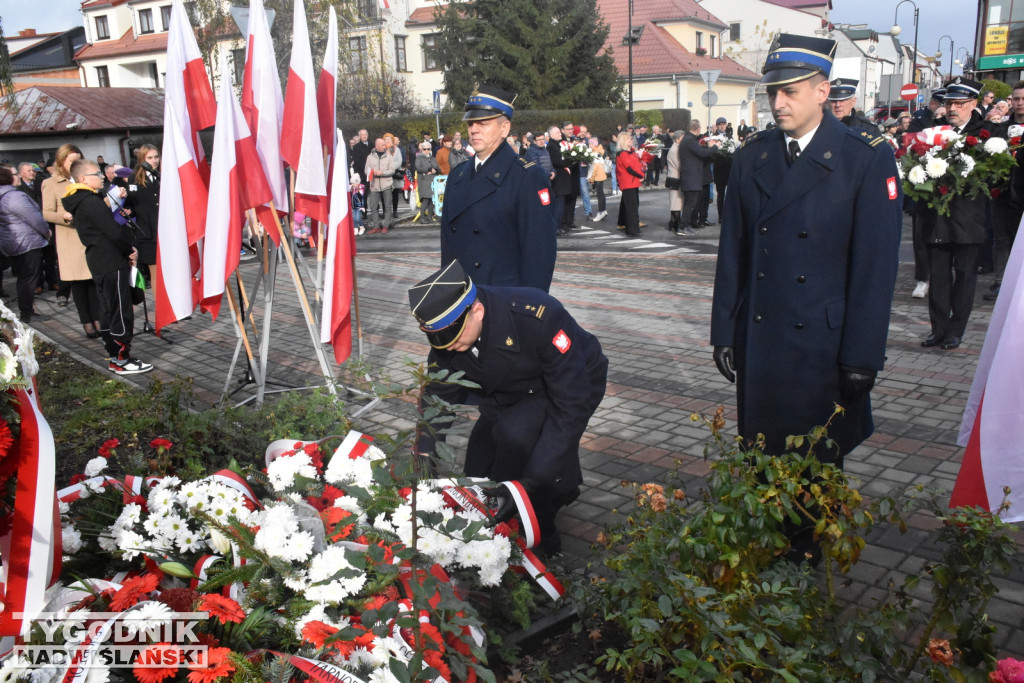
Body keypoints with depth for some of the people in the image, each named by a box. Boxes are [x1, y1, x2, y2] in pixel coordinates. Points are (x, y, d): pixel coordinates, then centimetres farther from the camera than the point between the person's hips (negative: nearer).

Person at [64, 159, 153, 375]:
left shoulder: (83, 202, 16)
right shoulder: (91, 202, -16)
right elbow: (114, 232, -20)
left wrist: (128, 248, 3)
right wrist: (131, 250, -4)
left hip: (100, 264, 10)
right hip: (111, 263, -10)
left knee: (110, 312, 15)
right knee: (122, 313, -5)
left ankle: (116, 356, 22)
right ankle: (122, 361, 0)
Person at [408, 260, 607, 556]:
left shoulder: (537, 317, -40)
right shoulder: (446, 330, -21)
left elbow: (572, 405, -36)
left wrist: (531, 482, -39)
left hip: (577, 383, -6)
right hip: (509, 393, 6)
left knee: (515, 430, -34)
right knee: (477, 479, -2)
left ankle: (538, 532, -10)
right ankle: (560, 489, 22)